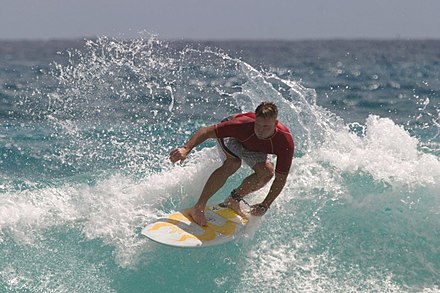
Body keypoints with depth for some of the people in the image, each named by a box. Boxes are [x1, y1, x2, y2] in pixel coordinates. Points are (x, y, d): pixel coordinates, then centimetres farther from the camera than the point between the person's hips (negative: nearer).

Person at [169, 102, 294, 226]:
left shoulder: (285, 142, -36)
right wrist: (186, 149, -49)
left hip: (254, 148, 4)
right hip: (230, 137, -4)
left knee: (267, 173, -21)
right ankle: (198, 207, -31)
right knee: (233, 163, -33)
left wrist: (265, 206, -32)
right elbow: (207, 131, -36)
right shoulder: (243, 124, -43)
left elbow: (281, 178, -27)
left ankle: (233, 200, 4)